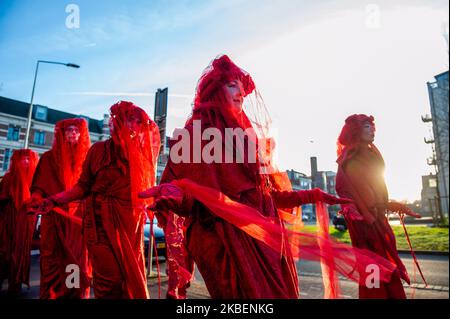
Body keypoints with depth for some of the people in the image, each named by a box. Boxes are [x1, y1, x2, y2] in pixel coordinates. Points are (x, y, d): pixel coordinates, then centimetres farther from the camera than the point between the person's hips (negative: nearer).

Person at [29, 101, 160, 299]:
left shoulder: (143, 153, 5)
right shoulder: (100, 149, -1)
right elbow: (83, 186, 4)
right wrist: (53, 201, -3)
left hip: (131, 223, 3)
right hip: (102, 221, -2)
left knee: (133, 278, 7)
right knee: (110, 280, -4)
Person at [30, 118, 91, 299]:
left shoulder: (87, 157, 11)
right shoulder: (49, 157, 11)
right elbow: (39, 186, 8)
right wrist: (36, 199, -11)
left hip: (79, 217, 0)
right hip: (53, 215, 0)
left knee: (78, 257, -1)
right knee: (52, 258, 2)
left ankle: (77, 294, 8)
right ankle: (50, 294, 13)